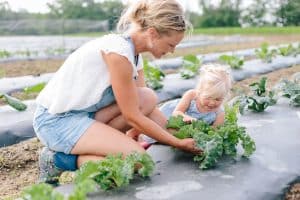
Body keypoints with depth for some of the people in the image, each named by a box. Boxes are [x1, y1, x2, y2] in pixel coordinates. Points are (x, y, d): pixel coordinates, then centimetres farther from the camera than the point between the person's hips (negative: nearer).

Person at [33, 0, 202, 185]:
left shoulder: (134, 54, 5)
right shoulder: (118, 51, -23)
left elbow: (145, 108, 8)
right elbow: (132, 117, -19)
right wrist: (178, 143, -10)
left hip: (82, 114, 8)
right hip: (55, 121, -8)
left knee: (148, 99, -9)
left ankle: (96, 144, 2)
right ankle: (58, 160, -5)